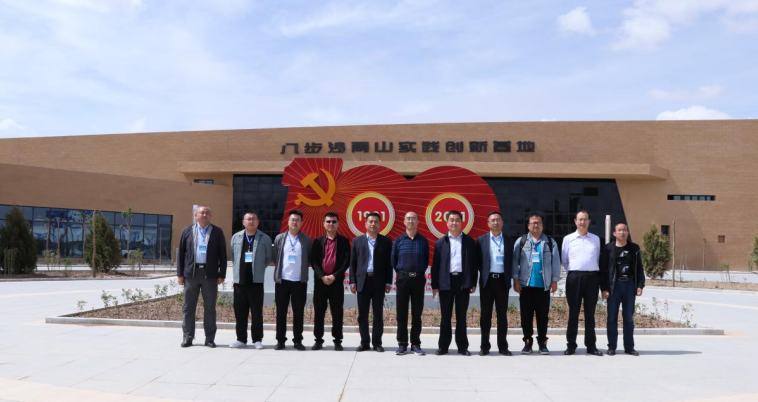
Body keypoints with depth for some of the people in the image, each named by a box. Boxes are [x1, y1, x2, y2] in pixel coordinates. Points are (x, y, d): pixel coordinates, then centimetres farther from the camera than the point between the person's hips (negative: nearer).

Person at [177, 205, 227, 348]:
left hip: (210, 274, -1)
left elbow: (222, 255, 4)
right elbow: (181, 253, 7)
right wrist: (180, 273, 1)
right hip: (191, 273, 1)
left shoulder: (217, 232, 5)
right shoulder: (187, 231, 8)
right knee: (188, 307, 5)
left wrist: (222, 274, -2)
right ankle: (188, 337, 13)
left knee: (210, 308, 3)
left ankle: (210, 338, 10)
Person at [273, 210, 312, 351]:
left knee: (298, 312, 4)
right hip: (282, 280, 1)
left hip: (300, 281, -1)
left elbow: (310, 259, 7)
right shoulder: (279, 238, 4)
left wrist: (302, 266, -1)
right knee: (281, 312, 5)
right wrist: (279, 268, 3)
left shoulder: (306, 240, 3)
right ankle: (280, 340, 13)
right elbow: (274, 257, 7)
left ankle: (298, 340, 13)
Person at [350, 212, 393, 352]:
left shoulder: (385, 241, 5)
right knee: (362, 314, 4)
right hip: (362, 281, 1)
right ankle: (364, 342, 12)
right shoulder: (357, 241, 8)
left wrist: (388, 282, -3)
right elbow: (353, 263, 7)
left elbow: (389, 263, 3)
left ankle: (377, 342, 11)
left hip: (379, 281, -1)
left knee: (378, 314, 3)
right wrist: (352, 282, 0)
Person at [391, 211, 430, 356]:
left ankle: (416, 344, 12)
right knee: (402, 313, 2)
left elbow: (426, 260, 10)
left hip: (419, 279, 0)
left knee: (417, 313, 4)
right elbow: (393, 260, 8)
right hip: (403, 278, 0)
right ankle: (402, 344, 9)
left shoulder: (423, 241, 5)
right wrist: (402, 273, 7)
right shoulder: (398, 240, 3)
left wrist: (420, 273, 6)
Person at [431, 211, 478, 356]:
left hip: (463, 281, 0)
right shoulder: (440, 242, 6)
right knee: (445, 316, 5)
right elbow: (435, 265, 4)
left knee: (461, 316, 6)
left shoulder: (469, 241, 7)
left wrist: (473, 283, 1)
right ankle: (443, 346, 11)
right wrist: (434, 285, -1)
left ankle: (462, 346, 13)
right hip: (446, 282, 0)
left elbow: (473, 263, 7)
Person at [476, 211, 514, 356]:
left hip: (502, 280, 1)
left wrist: (509, 278, 1)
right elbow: (478, 261, 4)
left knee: (502, 314, 5)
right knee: (486, 314, 3)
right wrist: (484, 273, -2)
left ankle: (502, 346, 11)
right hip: (487, 280, -1)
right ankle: (485, 346, 9)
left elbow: (511, 261, 9)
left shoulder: (509, 240, 7)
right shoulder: (481, 240, 3)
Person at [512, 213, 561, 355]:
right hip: (525, 284, 0)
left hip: (543, 285, 0)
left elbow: (555, 262, 3)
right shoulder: (521, 241, 5)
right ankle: (528, 342, 14)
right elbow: (515, 261, 1)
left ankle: (542, 342, 14)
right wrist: (516, 280, -5)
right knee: (526, 315, 5)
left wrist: (554, 281, -3)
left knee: (542, 315, 5)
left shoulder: (550, 242, 6)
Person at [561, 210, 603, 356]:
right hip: (575, 277, -2)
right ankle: (571, 345, 8)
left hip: (592, 277, 2)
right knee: (573, 312, 2)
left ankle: (591, 345, 14)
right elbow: (564, 260, 8)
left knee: (590, 313, 7)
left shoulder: (596, 239, 10)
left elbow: (598, 259, 15)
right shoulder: (568, 239, 4)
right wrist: (572, 272, 3)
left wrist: (595, 272, 9)